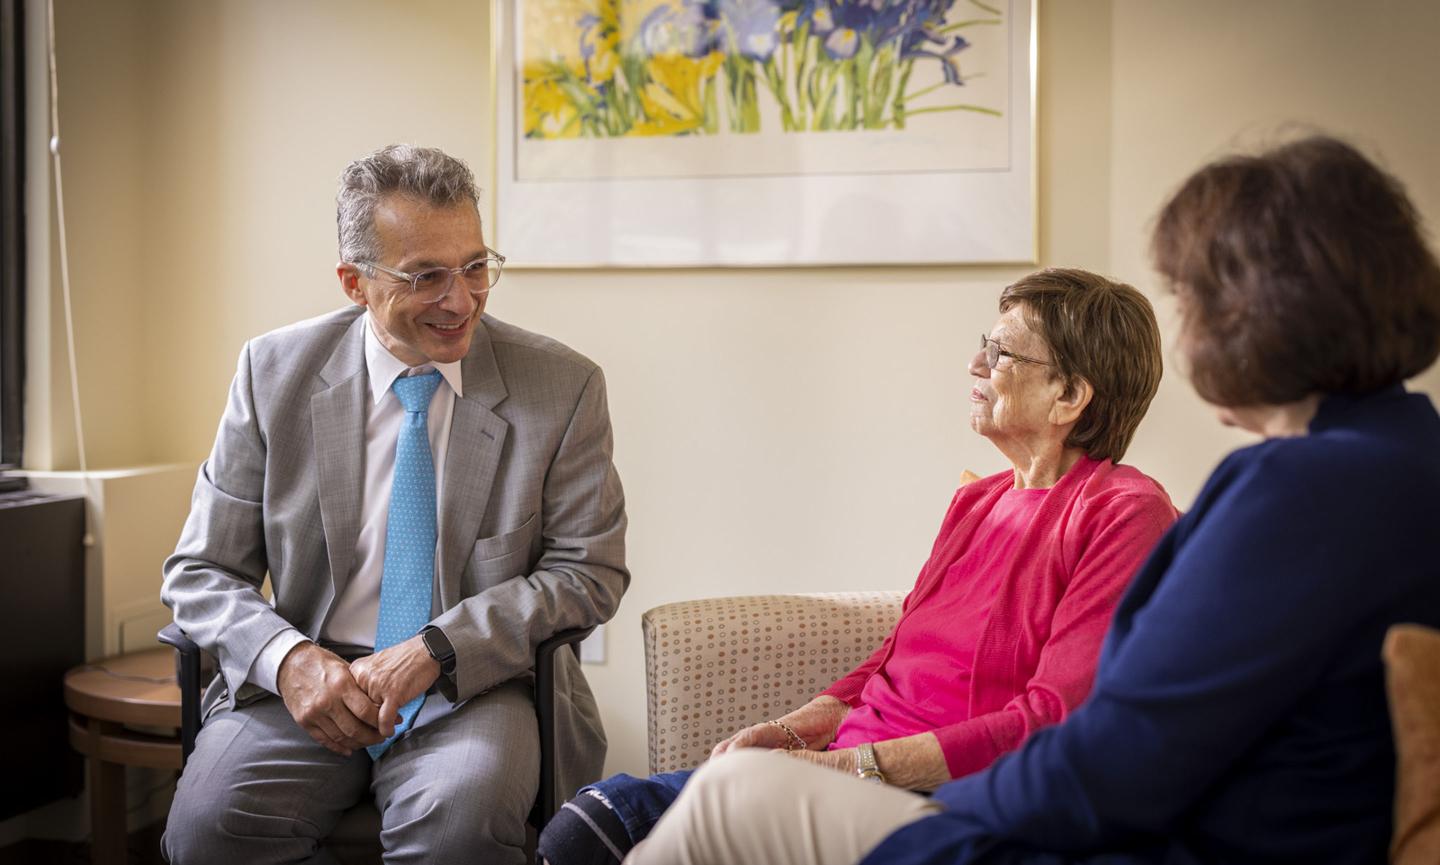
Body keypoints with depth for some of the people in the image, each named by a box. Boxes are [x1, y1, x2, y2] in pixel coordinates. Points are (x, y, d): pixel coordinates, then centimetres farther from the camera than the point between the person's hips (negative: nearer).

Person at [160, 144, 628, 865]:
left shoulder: (562, 387, -2)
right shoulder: (275, 373, 2)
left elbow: (588, 573, -1)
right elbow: (201, 570, 4)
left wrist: (434, 650, -15)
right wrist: (287, 659, -17)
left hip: (477, 689, -2)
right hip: (309, 682, 3)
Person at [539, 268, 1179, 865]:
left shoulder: (1125, 512, -5)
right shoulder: (976, 503, 20)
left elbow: (1055, 719, -14)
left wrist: (861, 763, -16)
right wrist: (794, 729, 2)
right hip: (853, 760, 7)